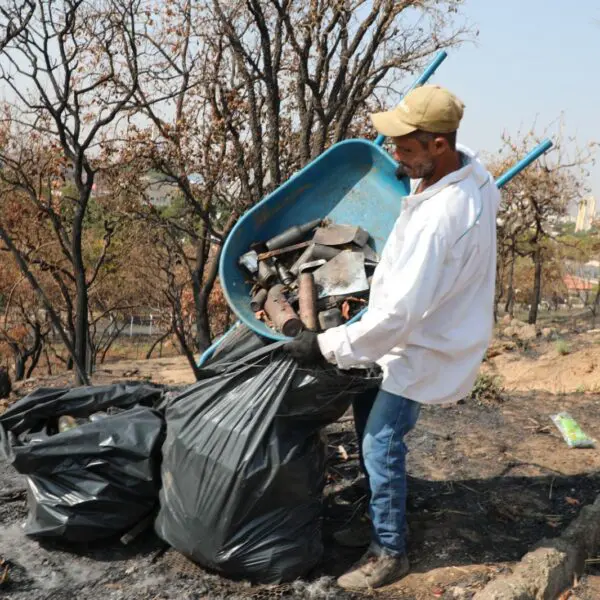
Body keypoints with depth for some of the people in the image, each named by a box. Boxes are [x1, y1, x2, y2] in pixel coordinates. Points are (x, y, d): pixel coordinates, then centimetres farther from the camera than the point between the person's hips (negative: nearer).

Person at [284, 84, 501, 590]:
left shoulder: (440, 219, -36)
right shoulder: (469, 170, -7)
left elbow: (398, 315, -34)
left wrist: (325, 345, -24)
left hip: (424, 345, -10)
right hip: (422, 321, 10)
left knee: (381, 442, -2)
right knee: (366, 407, 22)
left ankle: (389, 552, 17)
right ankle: (381, 498, 43)